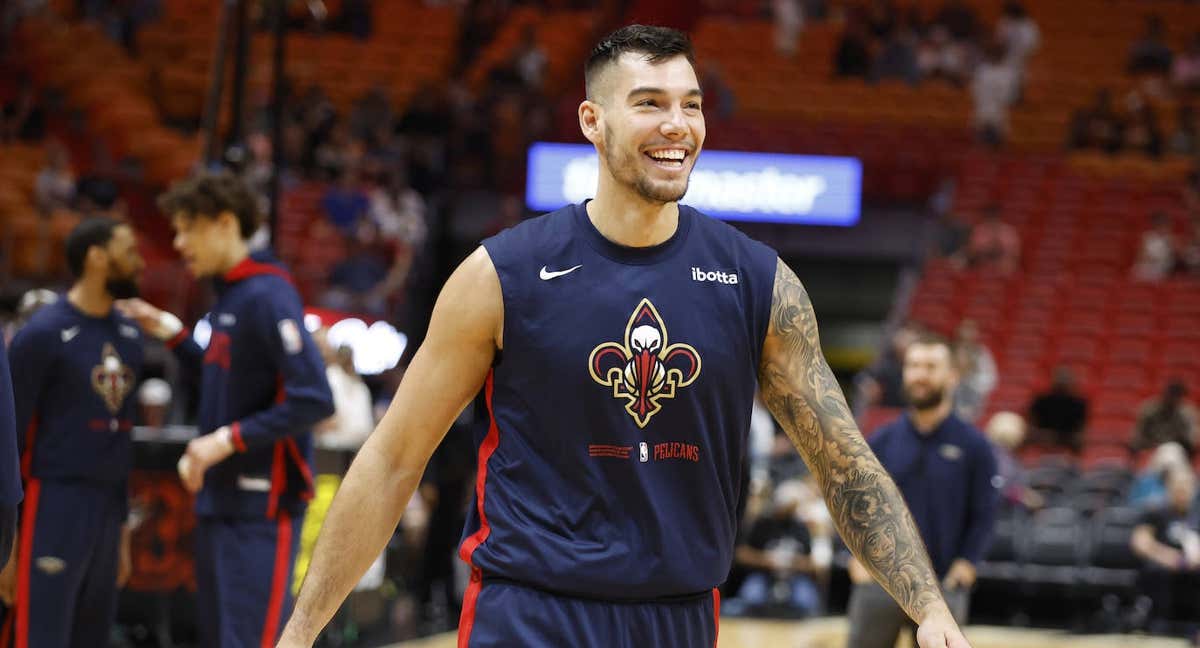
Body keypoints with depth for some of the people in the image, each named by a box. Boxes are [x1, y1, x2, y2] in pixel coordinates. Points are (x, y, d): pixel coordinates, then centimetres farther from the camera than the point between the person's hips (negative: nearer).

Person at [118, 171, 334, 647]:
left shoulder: (267, 297, -14)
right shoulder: (226, 299, 13)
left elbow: (314, 399, -20)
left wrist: (228, 440, -19)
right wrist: (171, 335, 19)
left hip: (261, 509, -9)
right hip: (218, 502, 9)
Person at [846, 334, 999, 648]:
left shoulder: (974, 446, 0)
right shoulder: (882, 441, 7)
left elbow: (984, 516, -1)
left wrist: (963, 567, -11)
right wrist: (860, 558, -4)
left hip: (942, 588, -2)